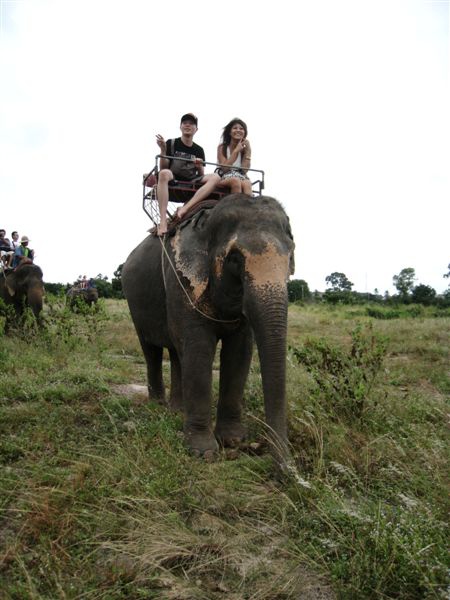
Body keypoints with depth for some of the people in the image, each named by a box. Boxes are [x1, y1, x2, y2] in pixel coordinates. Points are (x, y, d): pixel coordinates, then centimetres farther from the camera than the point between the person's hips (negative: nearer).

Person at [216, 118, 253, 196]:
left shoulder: (245, 147, 6)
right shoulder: (222, 147, 2)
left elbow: (245, 169, -4)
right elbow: (224, 168, -10)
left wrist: (248, 151, -8)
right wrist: (236, 151, -11)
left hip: (241, 177, 2)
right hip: (224, 178, -2)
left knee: (247, 183, -34)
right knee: (235, 181, -36)